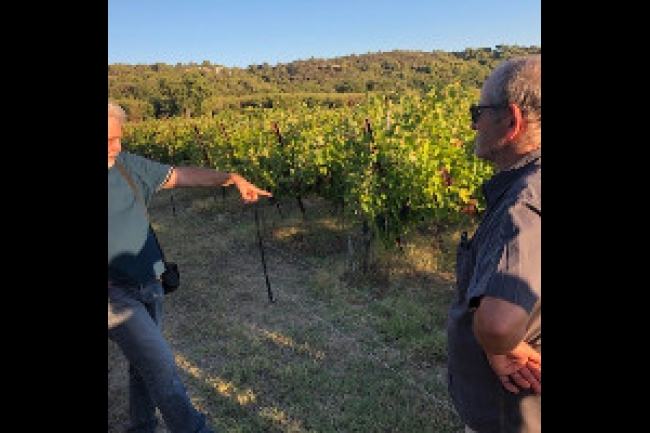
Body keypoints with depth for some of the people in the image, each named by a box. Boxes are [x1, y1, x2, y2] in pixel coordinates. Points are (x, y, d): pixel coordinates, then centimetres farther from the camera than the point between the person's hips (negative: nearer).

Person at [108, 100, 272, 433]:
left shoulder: (127, 165, 2)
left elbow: (181, 175, 3)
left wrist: (232, 178, -7)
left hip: (148, 284, 6)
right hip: (115, 293, -6)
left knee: (144, 361, 19)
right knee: (161, 365, -7)